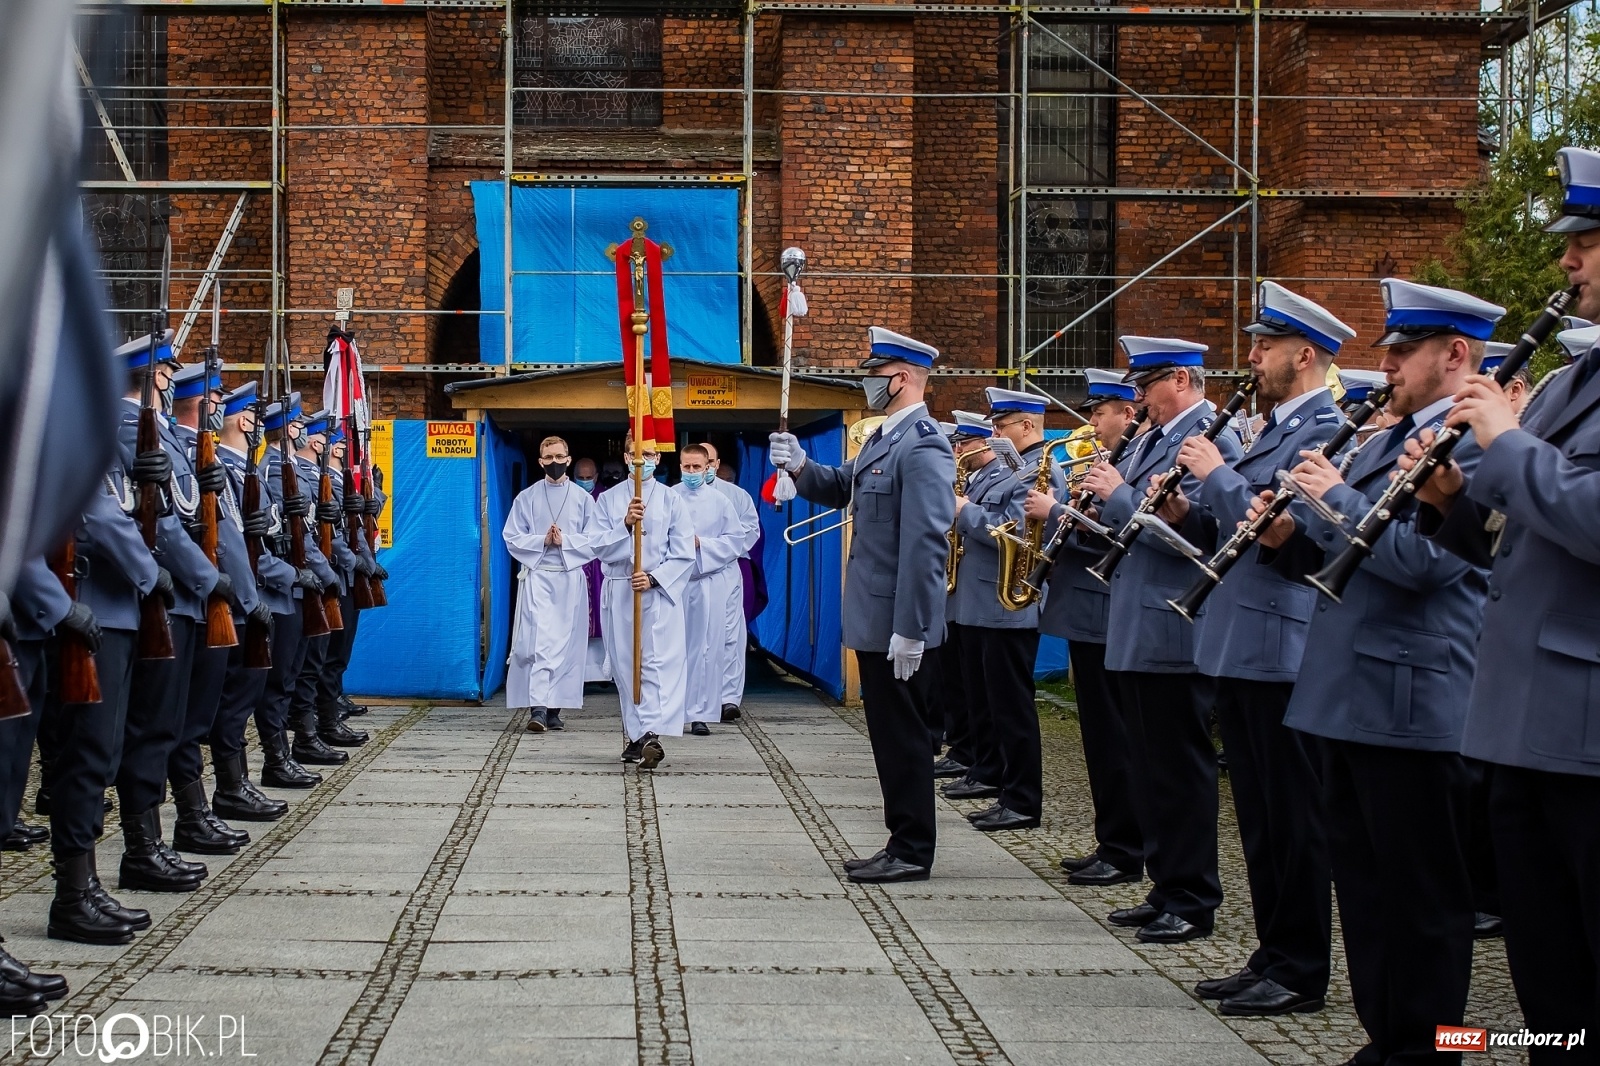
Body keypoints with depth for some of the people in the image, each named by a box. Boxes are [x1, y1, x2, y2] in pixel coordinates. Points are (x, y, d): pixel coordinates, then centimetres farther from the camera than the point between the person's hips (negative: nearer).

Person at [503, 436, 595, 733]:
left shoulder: (583, 499, 7)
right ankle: (537, 708, -21)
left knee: (565, 643, 4)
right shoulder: (526, 498, 7)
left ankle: (554, 707, 14)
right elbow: (512, 538, 4)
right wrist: (543, 541, -10)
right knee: (539, 639, -14)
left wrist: (565, 541, -12)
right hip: (537, 576, -1)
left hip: (571, 578, 1)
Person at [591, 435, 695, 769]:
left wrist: (654, 578, -13)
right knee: (626, 664, 5)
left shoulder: (671, 499, 3)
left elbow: (684, 554, 0)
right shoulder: (608, 499, 8)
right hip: (620, 592, 2)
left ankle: (651, 735, -24)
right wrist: (625, 524, -18)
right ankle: (638, 735, 13)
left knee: (660, 663, -14)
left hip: (661, 592, -2)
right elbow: (600, 547, -1)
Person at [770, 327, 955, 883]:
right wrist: (801, 467, 0)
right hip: (874, 621, 10)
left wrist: (909, 629, -25)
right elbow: (839, 488, 22)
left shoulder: (921, 448, -18)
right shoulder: (882, 440, 13)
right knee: (889, 734, 14)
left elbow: (926, 544, -23)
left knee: (904, 736, -2)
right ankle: (902, 842, 23)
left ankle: (913, 853, 7)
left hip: (898, 625, -10)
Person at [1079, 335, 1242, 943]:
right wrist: (1103, 505, 1)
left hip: (1173, 634, -10)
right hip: (1138, 630, 10)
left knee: (1181, 769, -3)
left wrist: (1119, 494, -14)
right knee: (1151, 768, 13)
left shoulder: (1210, 439, -13)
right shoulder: (1154, 439, 17)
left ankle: (1192, 903, 5)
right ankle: (1166, 890, 22)